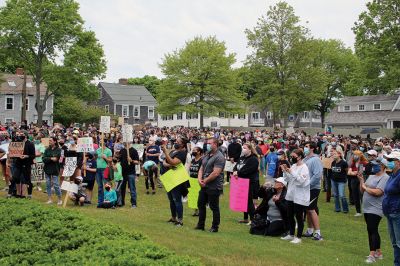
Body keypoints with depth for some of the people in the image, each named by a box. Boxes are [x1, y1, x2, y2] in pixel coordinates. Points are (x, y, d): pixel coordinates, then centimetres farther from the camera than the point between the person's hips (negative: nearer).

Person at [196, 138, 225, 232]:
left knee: (214, 207, 2)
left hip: (214, 187, -9)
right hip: (204, 186, 9)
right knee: (201, 204, 15)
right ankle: (201, 225, 27)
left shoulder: (219, 157, -16)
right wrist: (200, 179, -4)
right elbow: (201, 169, 14)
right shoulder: (206, 156, 12)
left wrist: (205, 181, -14)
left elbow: (215, 173, -22)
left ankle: (215, 227, 14)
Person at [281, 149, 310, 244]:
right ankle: (291, 234, 27)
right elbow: (288, 179, 13)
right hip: (291, 195, 8)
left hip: (300, 197, -8)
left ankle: (298, 237, 10)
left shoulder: (304, 167, -12)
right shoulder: (293, 166, 10)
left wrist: (292, 172, -23)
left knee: (299, 217, 1)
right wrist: (285, 171, -2)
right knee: (290, 216, 14)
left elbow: (301, 181, -21)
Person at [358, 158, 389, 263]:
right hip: (367, 208, 9)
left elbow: (378, 192, -24)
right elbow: (362, 191, 16)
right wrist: (361, 181, 1)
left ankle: (372, 255, -10)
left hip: (375, 209, -9)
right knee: (373, 231, 14)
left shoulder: (385, 178, -12)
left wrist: (365, 187, -11)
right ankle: (378, 253, 24)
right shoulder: (371, 176, 15)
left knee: (372, 231, -12)